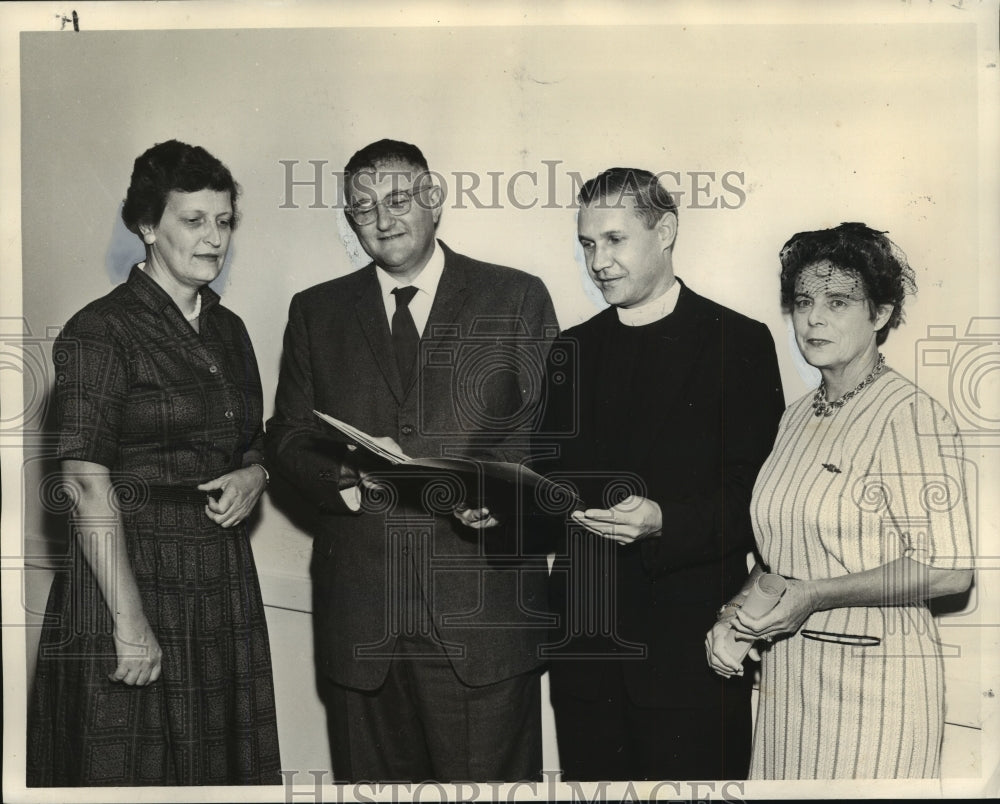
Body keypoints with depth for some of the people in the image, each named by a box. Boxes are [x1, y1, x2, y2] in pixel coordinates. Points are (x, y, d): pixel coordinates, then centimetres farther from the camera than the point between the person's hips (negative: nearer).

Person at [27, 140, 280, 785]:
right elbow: (86, 482, -16)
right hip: (134, 577, -6)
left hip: (224, 581, 6)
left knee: (220, 761, 12)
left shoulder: (229, 330, 12)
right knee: (132, 763, 3)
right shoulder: (101, 330, -9)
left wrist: (254, 476, -2)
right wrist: (130, 620, -22)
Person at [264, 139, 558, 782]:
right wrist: (346, 476, -10)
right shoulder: (316, 312, 13)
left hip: (482, 604, -2)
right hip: (358, 616, 2)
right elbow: (287, 437, 11)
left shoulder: (518, 299, 6)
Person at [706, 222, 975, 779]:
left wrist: (815, 595, -20)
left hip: (875, 676, -6)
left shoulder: (912, 415, -12)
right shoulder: (799, 417, 11)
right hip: (786, 671, 7)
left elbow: (949, 570, -18)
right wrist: (735, 614, 1)